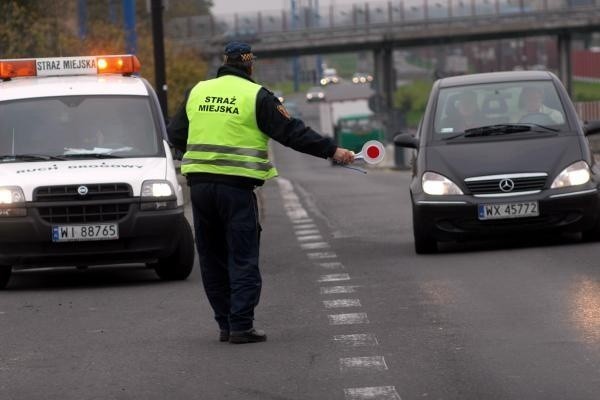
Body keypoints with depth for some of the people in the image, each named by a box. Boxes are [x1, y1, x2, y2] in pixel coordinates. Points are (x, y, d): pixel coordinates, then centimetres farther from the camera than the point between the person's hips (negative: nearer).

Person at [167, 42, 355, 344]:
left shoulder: (197, 92, 11)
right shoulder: (256, 96, -3)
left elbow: (175, 135, 17)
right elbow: (291, 132, -5)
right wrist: (332, 151, -1)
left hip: (199, 183, 5)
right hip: (236, 186, -4)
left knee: (212, 258, 12)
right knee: (243, 259, -1)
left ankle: (225, 325, 14)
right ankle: (241, 326, -7)